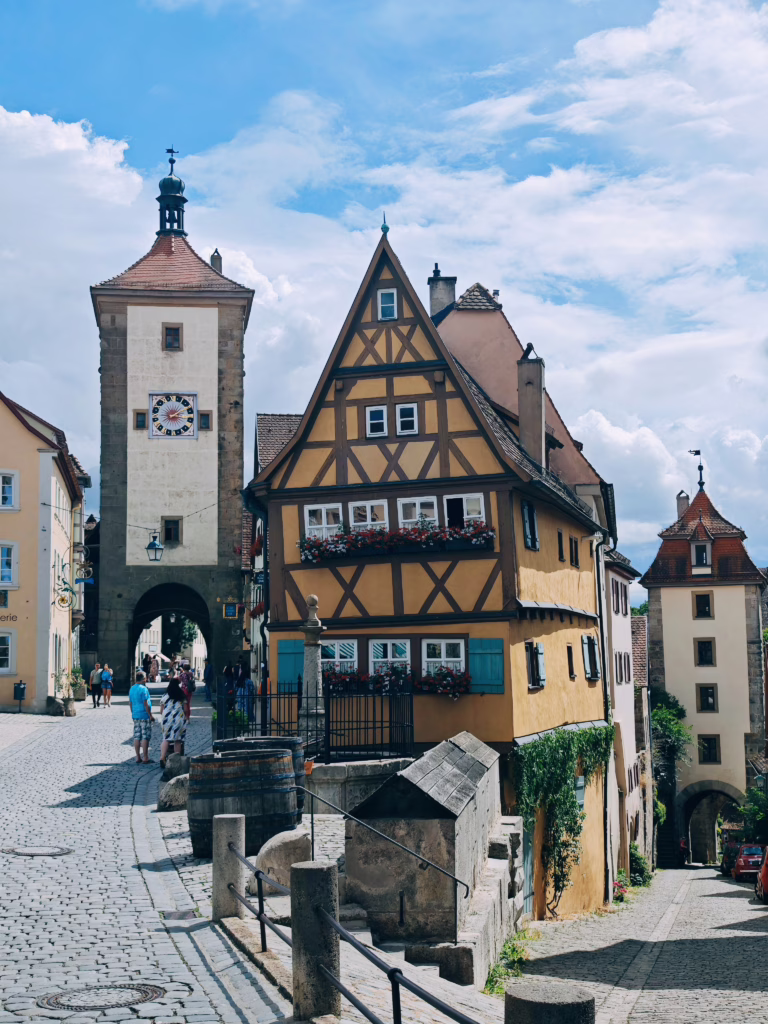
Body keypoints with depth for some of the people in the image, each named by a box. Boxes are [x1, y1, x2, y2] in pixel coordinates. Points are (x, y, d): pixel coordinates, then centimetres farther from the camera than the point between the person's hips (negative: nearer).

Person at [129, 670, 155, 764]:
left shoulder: (131, 689, 10)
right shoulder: (143, 689, -14)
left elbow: (131, 703, 16)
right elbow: (146, 704, -16)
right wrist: (151, 715, -10)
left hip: (135, 716, 8)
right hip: (144, 716, -8)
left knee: (137, 737, 8)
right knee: (145, 737, -4)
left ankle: (138, 757, 11)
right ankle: (145, 758, -3)